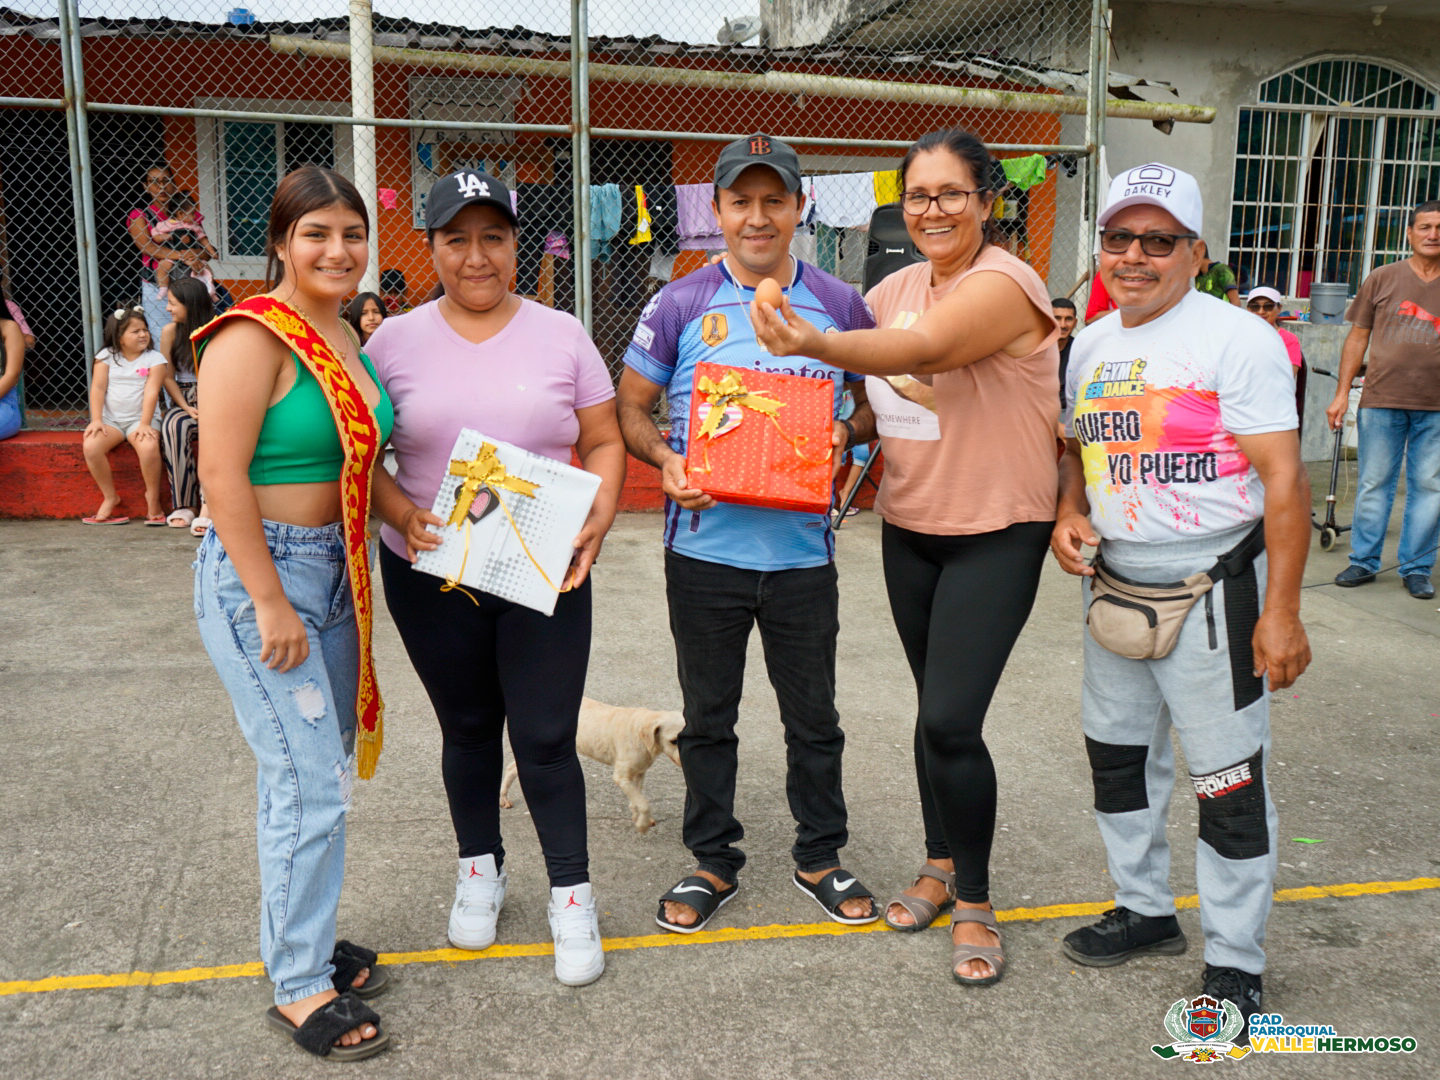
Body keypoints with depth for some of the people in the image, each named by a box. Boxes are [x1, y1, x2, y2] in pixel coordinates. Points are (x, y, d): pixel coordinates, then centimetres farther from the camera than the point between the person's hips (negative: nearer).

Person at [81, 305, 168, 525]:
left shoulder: (154, 359, 3)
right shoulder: (106, 357, 8)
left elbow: (151, 392, -8)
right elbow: (98, 388, 1)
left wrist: (144, 424, -19)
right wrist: (96, 420, -11)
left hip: (141, 418, -2)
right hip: (111, 419, 2)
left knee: (149, 446, -35)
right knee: (91, 446, -27)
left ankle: (153, 497, -10)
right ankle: (110, 497, -7)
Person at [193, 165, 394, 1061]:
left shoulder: (345, 336, 10)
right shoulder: (255, 336, -15)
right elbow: (223, 474, -19)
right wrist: (272, 606, -20)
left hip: (337, 568, 8)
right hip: (261, 572, -8)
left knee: (318, 773, 16)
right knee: (310, 784, -5)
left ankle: (302, 937, 33)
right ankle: (298, 988, 11)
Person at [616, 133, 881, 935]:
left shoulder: (840, 305, 3)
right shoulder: (680, 306, -1)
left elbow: (879, 403, 12)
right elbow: (631, 409, 4)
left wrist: (847, 435, -9)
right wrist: (667, 462, -15)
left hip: (803, 547, 1)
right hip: (705, 547, 0)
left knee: (814, 716, 13)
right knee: (708, 716, 12)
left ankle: (820, 856, 32)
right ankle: (714, 861, 30)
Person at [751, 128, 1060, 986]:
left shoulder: (1004, 285, -17)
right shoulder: (895, 290, 6)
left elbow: (921, 350, -34)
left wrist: (812, 343, -48)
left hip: (997, 535, -6)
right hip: (909, 529, 7)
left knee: (952, 723, -10)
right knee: (934, 711, 16)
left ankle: (975, 904, 11)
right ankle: (941, 866, 35)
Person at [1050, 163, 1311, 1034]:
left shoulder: (1238, 340, -13)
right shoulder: (1093, 343, 9)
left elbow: (1284, 481, -16)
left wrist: (1281, 611, -20)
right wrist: (1069, 512, 0)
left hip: (1211, 594, -7)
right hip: (1114, 590, 7)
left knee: (1231, 780, 1)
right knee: (1119, 755, 17)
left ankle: (1236, 962, 18)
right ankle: (1145, 910, 37)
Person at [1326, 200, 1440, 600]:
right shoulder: (1382, 279, 6)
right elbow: (1358, 337, 8)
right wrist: (1342, 394, 3)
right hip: (1381, 400, -1)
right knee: (1374, 484, 3)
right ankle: (1364, 561, 15)